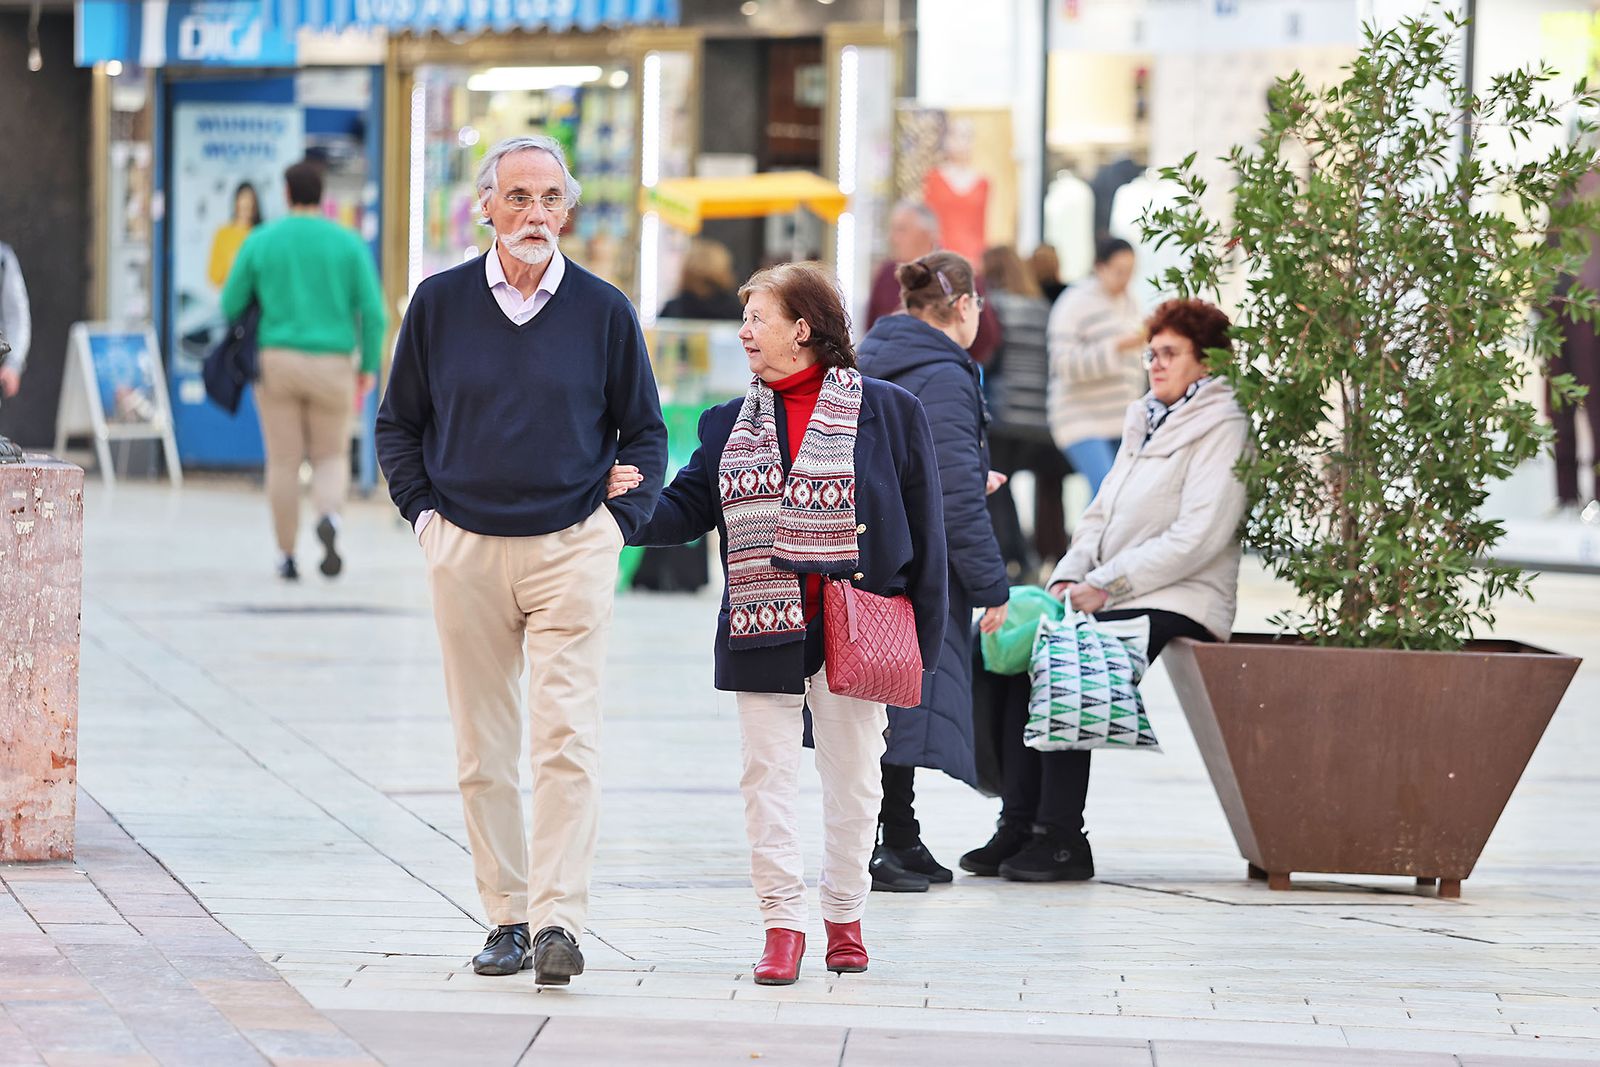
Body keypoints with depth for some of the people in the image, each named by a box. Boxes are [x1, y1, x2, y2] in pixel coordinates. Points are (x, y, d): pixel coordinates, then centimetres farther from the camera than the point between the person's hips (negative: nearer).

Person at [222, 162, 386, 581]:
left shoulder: (260, 242, 1)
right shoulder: (349, 244, 0)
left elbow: (231, 305, 4)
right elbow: (373, 311, -4)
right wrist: (370, 367, 6)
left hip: (277, 359, 0)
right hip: (331, 366, 0)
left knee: (283, 462, 7)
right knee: (331, 457, 12)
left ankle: (287, 557, 8)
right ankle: (329, 517, -19)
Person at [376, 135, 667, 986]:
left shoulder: (602, 310, 2)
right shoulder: (440, 303, 3)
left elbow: (643, 430, 12)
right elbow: (398, 421, 14)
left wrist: (619, 523, 1)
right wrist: (423, 514, 5)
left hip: (572, 549, -2)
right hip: (466, 550, 2)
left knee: (567, 743, -11)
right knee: (483, 751, 4)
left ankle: (558, 918, -14)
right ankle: (506, 916, 11)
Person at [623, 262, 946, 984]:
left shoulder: (888, 412, 1)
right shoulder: (729, 424, 12)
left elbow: (923, 531, 1)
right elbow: (686, 510, 7)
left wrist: (922, 639, -3)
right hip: (764, 631, 3)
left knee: (851, 776, 6)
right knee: (768, 776, -1)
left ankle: (844, 917, 21)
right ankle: (782, 924, 3)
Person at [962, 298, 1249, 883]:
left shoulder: (1220, 427, -5)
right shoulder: (1145, 422, 22)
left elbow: (1197, 537, -15)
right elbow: (1101, 514, 22)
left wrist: (1105, 584, -16)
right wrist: (1069, 576, 2)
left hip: (1176, 603, -8)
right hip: (1114, 597, 8)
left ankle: (1060, 836, -22)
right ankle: (1019, 824, -16)